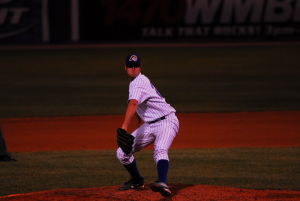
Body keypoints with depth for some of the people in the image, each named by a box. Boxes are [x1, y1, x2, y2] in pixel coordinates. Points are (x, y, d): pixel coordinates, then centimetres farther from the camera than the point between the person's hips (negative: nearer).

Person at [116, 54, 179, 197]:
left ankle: (162, 183, -59)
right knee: (122, 153, 4)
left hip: (167, 122, -9)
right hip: (150, 125, 9)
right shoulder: (139, 80, 13)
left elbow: (133, 104, -35)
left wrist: (124, 127, -48)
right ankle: (137, 181, 25)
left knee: (160, 150, -37)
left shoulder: (139, 83, -17)